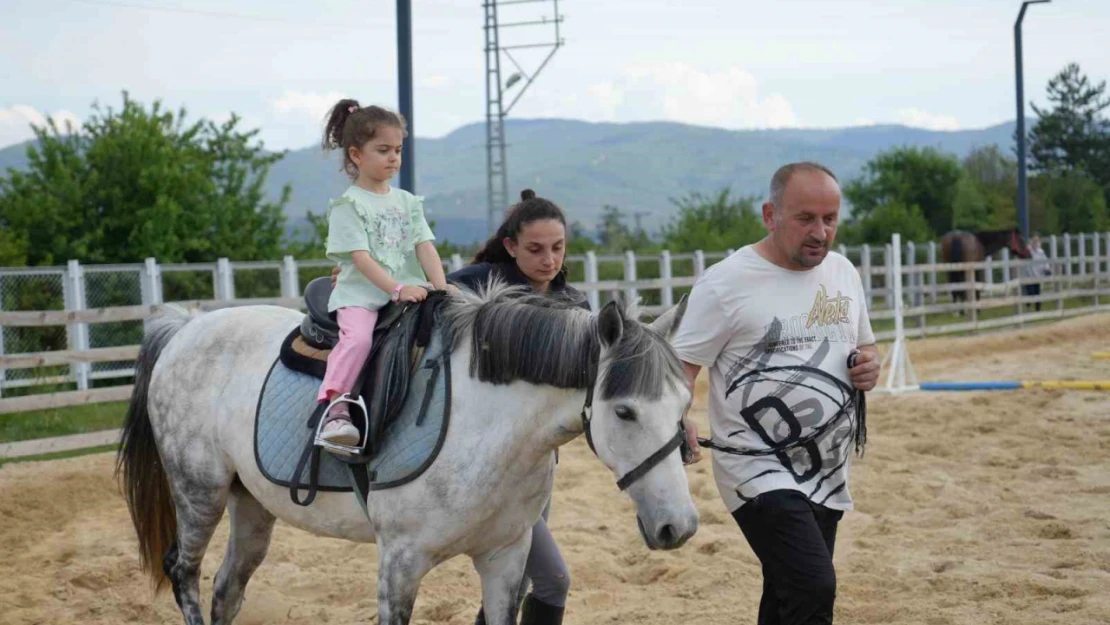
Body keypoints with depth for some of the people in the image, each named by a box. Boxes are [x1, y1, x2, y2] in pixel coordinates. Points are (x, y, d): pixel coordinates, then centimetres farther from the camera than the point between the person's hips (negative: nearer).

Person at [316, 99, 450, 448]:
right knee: (358, 336, -33)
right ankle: (334, 410, -37)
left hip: (409, 294, 5)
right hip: (359, 294, -5)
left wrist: (441, 288, -10)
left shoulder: (407, 202, 17)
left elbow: (425, 247, 7)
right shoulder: (348, 205, 0)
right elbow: (361, 257, -11)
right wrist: (396, 288, -22)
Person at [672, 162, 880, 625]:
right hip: (760, 475, -7)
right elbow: (681, 366, -13)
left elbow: (863, 345, 23)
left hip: (827, 476, 7)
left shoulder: (843, 273, 9)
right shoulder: (726, 283, -11)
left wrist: (870, 364, -1)